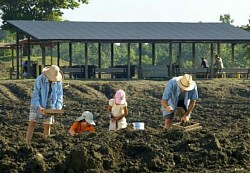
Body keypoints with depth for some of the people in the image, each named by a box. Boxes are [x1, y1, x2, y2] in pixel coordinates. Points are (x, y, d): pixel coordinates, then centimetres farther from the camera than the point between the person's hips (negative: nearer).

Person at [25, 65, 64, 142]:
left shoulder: (58, 81, -14)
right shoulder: (39, 80, -24)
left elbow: (59, 96, -5)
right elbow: (35, 95, -22)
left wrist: (58, 108, -20)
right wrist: (39, 107, -36)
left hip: (49, 106, 3)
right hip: (37, 105, -3)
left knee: (47, 125, 0)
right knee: (32, 124, -11)